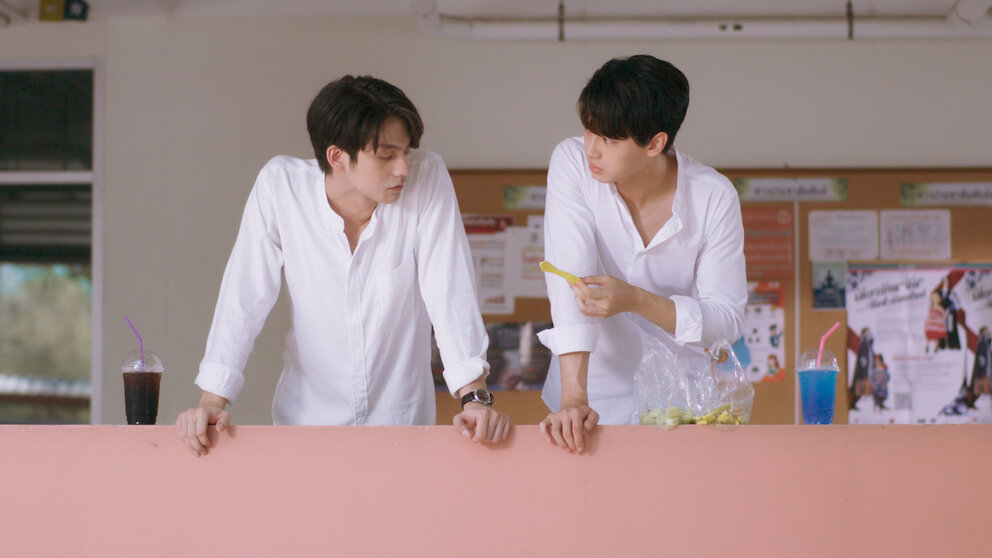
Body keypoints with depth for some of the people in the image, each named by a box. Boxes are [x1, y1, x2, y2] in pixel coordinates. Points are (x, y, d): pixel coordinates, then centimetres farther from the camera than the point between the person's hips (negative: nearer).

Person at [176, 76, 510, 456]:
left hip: (402, 418, 0)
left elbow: (450, 292, -15)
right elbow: (246, 297, -9)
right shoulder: (280, 185, -12)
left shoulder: (427, 179, -13)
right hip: (306, 417, 0)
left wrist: (474, 396, -24)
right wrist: (212, 401, -16)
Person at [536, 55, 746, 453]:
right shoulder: (572, 163, -12)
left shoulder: (714, 198, -11)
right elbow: (571, 282, -20)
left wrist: (637, 300, -24)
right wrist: (573, 398, -29)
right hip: (596, 395, 0)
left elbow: (728, 319, -8)